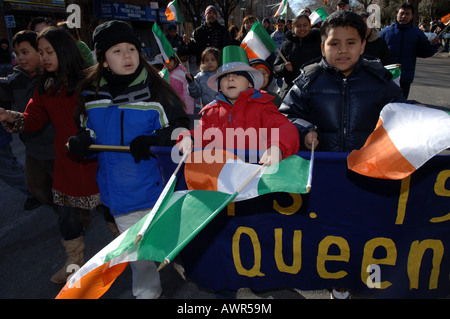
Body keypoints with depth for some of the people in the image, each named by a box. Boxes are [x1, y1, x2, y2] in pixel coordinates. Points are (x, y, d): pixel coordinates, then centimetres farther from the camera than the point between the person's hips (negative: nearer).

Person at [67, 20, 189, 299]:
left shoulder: (155, 90, -12)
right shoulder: (91, 93, 2)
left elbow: (180, 128, -10)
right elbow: (90, 129, 15)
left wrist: (151, 141, -26)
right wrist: (82, 140, -8)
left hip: (157, 184, -4)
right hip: (118, 190, 4)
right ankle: (146, 291, 44)